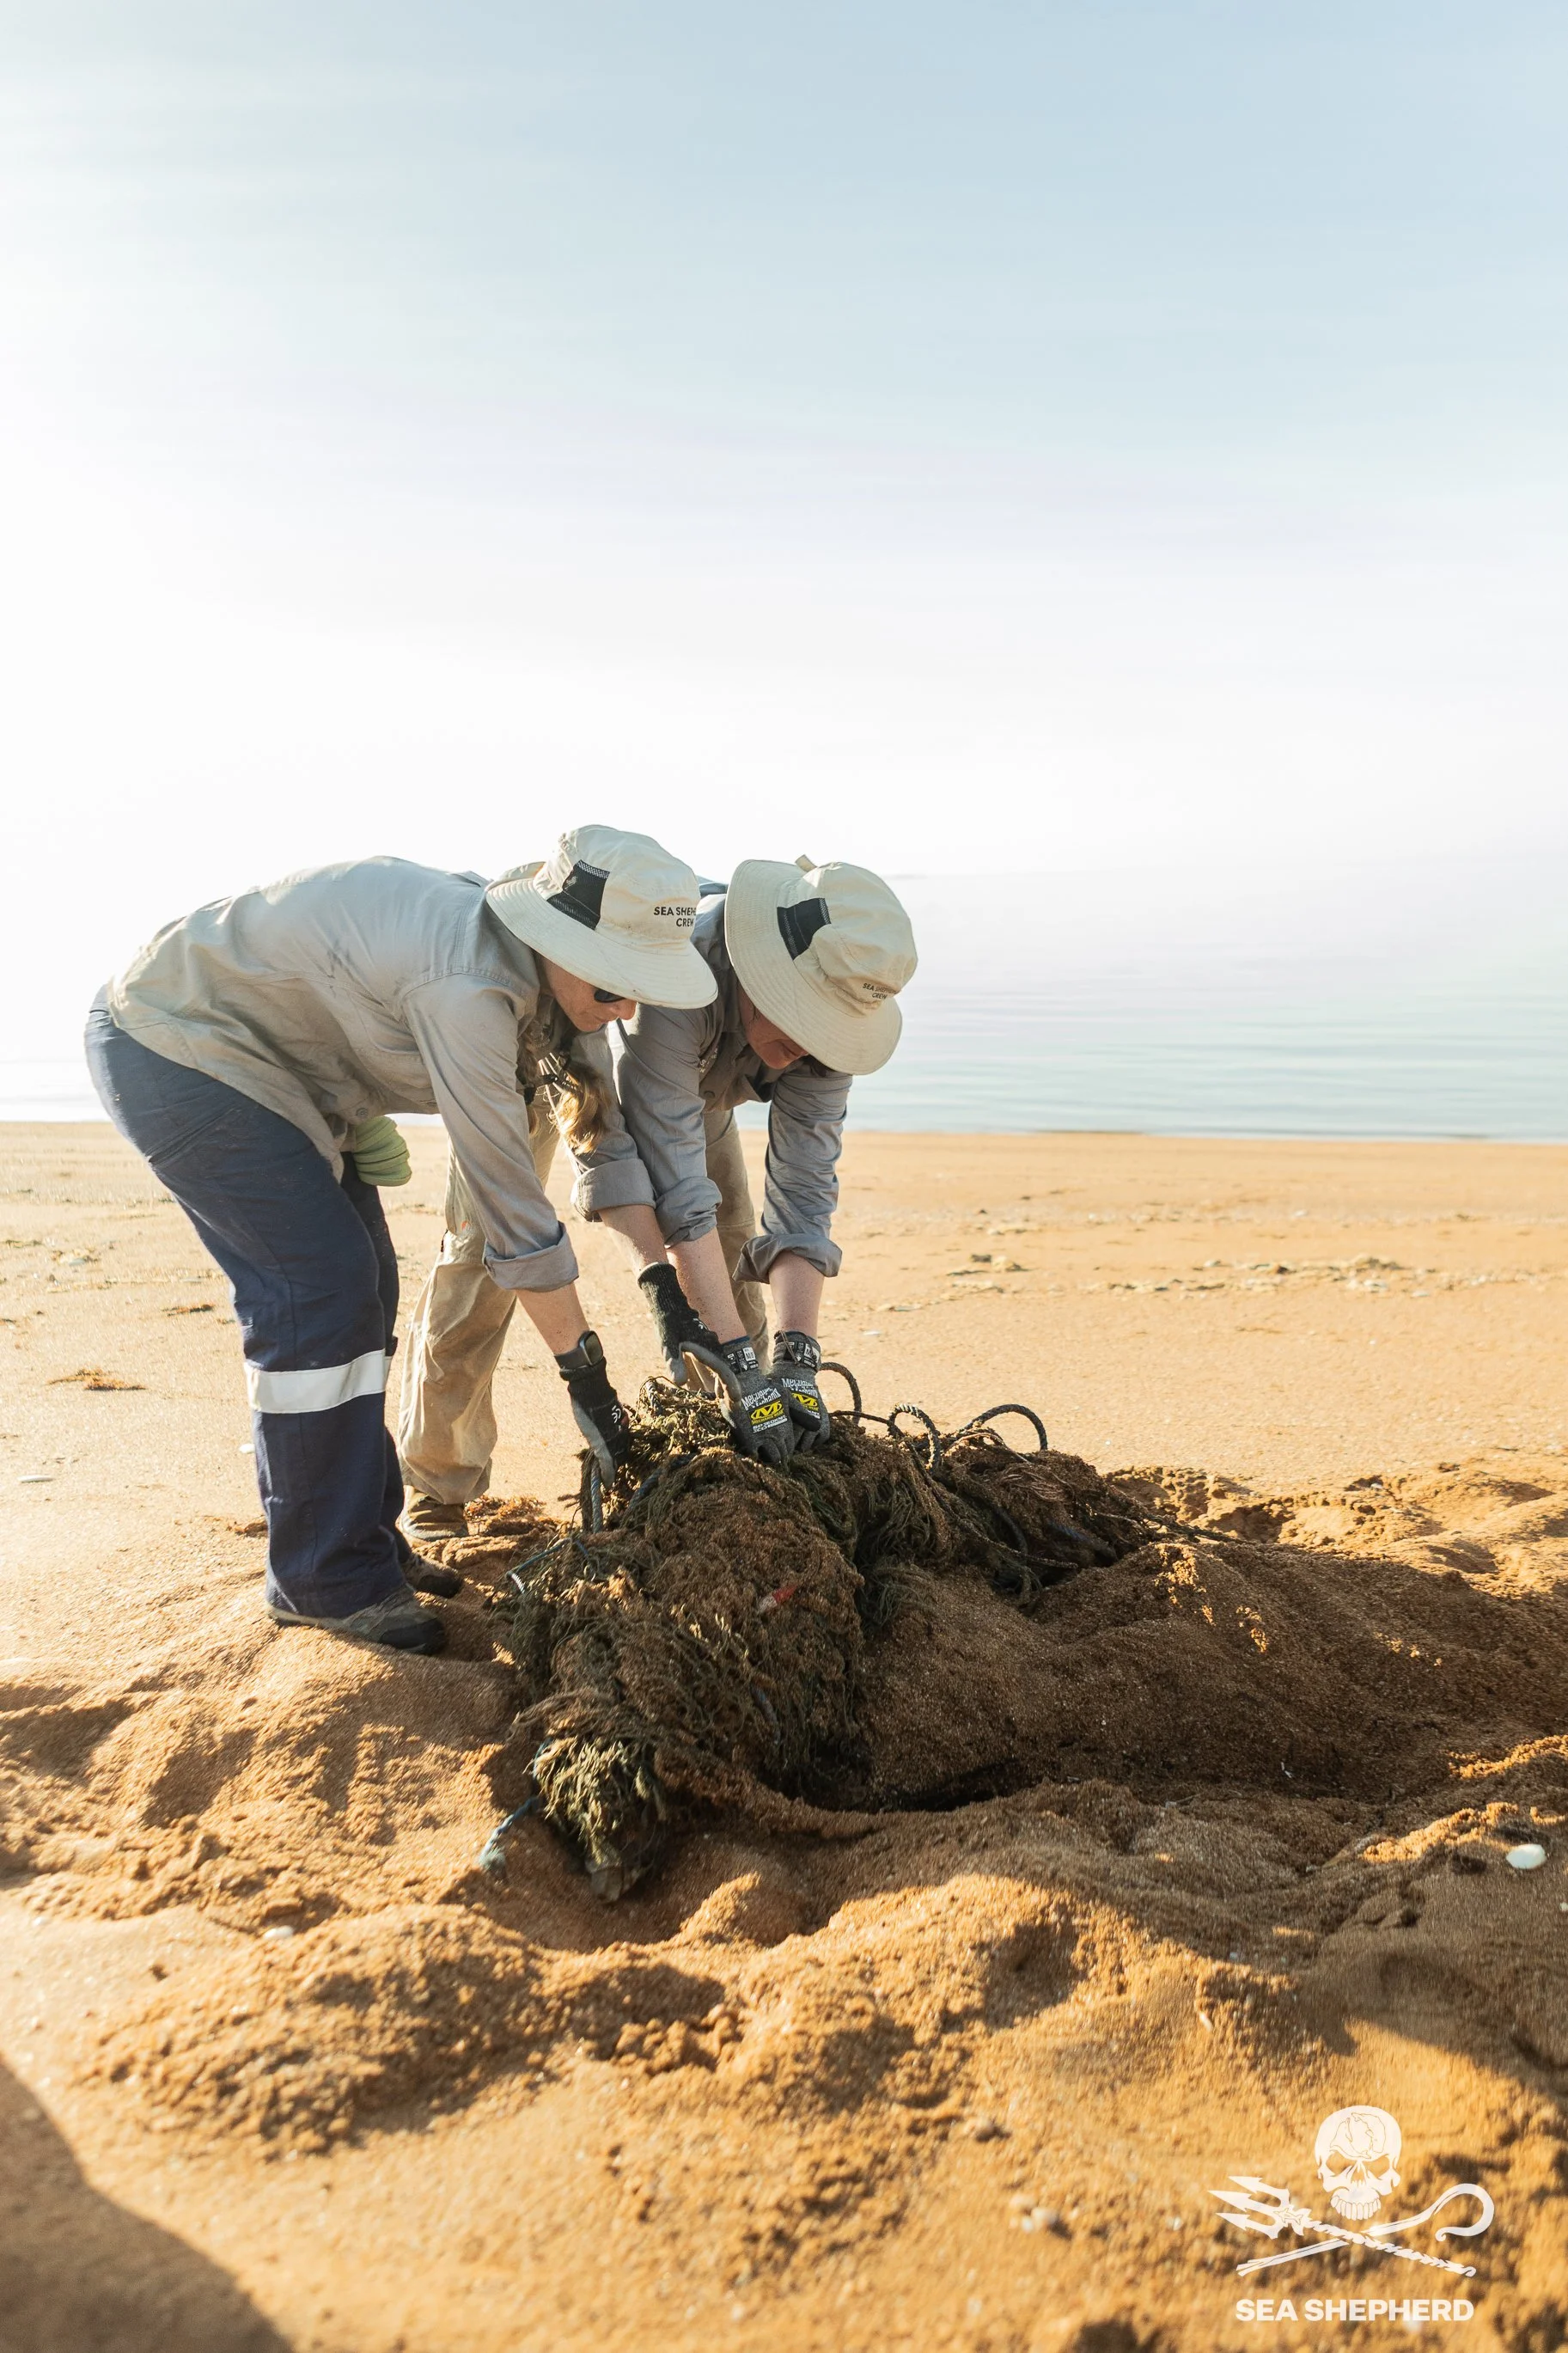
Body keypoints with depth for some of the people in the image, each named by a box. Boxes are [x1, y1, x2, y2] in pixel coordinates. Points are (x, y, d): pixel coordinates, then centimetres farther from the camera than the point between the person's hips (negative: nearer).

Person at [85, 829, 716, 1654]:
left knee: (362, 1289, 6)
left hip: (268, 1061, 9)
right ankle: (324, 1577, 0)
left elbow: (604, 1131, 0)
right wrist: (583, 1370, -23)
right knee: (319, 1285, -13)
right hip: (172, 1044, -9)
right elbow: (508, 1197, -31)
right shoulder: (471, 986, -34)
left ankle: (364, 1538, 18)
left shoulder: (554, 974, -8)